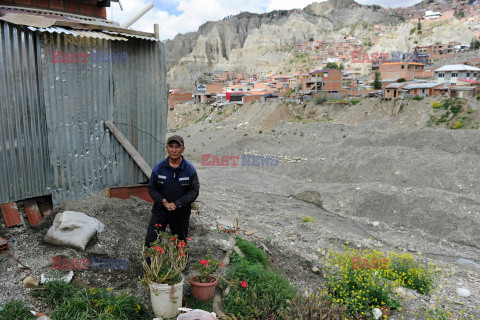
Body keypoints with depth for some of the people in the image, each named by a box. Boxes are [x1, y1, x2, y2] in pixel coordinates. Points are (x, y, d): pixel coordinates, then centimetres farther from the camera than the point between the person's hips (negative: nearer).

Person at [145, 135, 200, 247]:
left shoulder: (189, 169, -7)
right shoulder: (159, 167, -3)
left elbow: (194, 191, -9)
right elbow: (151, 188, 2)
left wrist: (177, 204, -19)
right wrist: (162, 201, -16)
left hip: (181, 213, 0)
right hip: (160, 210, 1)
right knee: (150, 240, 0)